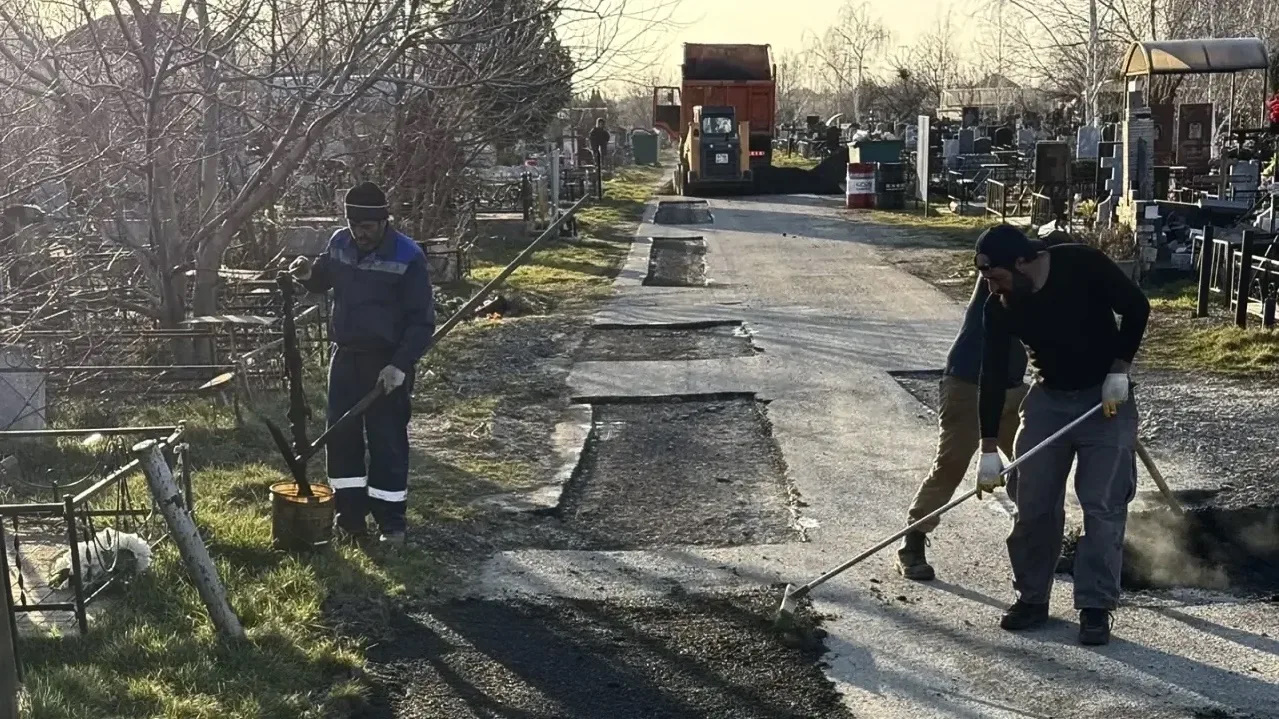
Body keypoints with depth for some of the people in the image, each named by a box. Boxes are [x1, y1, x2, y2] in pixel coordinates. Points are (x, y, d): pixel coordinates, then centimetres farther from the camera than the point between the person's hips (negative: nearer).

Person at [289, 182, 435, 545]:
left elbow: (422, 320, -13)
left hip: (388, 362, -6)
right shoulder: (340, 243, 1)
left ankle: (391, 521, 9)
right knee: (341, 437, 9)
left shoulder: (408, 256, -15)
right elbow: (323, 280, 21)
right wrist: (308, 274, -4)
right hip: (345, 356, 6)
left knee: (388, 441, -1)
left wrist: (401, 365, -21)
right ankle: (350, 515, 20)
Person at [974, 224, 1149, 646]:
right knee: (1033, 504, 2)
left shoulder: (1083, 265, -22)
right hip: (1048, 399, 3)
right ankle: (1032, 598, 17)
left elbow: (1136, 309, -9)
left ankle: (1096, 608, 3)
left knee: (1103, 505, -5)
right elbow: (993, 376, -8)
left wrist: (1119, 371, -15)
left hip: (1106, 398, -3)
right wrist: (989, 449, -9)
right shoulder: (1000, 307, -11)